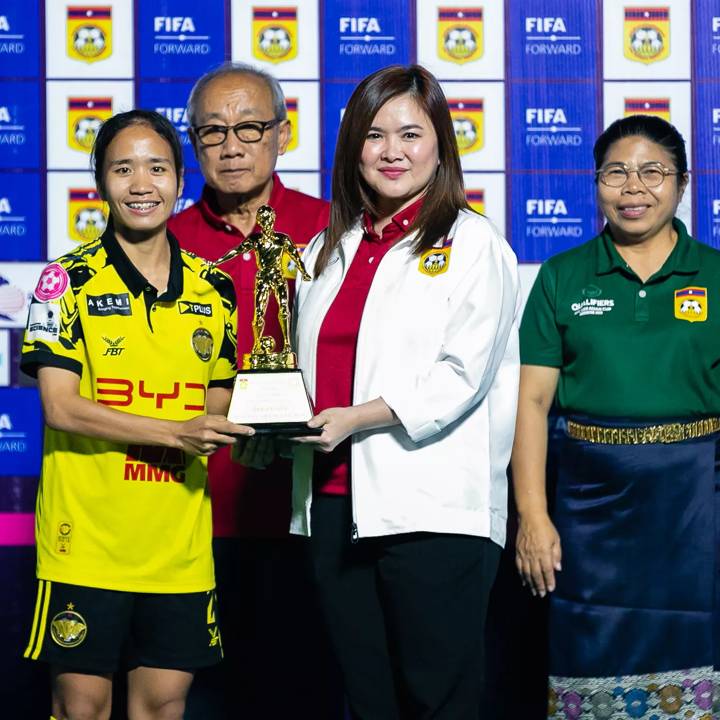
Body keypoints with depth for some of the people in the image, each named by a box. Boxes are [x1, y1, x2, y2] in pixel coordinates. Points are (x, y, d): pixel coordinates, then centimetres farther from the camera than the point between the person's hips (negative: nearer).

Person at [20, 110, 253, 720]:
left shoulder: (213, 288, 9)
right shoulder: (69, 281, -4)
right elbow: (59, 406, -11)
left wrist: (237, 429, -6)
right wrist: (176, 433, -18)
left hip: (180, 539, 4)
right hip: (87, 536, -3)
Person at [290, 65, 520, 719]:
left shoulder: (471, 243, 0)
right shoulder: (328, 251, 18)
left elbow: (464, 375, -10)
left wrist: (356, 418, -18)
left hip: (430, 510, -6)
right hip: (335, 501, 6)